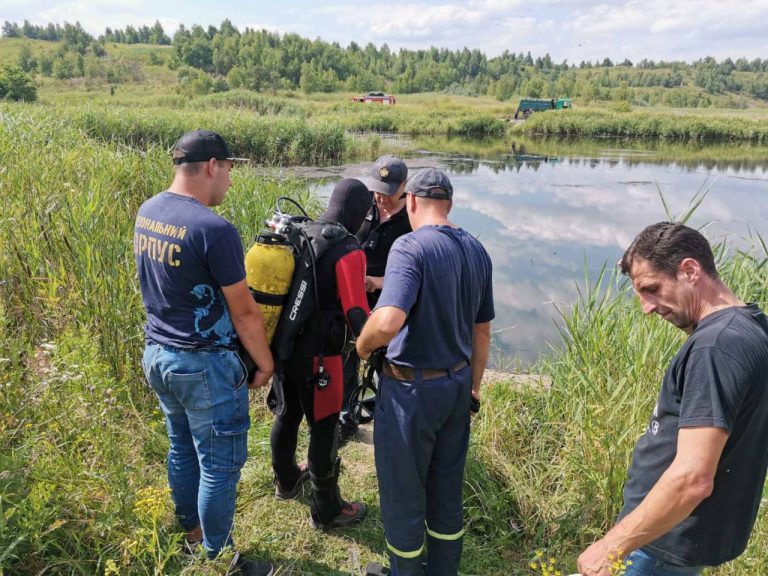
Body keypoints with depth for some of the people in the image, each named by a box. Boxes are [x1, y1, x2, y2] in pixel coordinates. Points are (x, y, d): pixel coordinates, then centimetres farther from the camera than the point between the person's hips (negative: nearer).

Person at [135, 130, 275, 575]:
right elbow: (244, 311, -18)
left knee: (183, 451, 23)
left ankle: (192, 535, 42)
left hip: (157, 353, 9)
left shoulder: (147, 213, 1)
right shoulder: (215, 230, -24)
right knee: (220, 466, 7)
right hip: (205, 366, -8)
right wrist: (266, 363, -5)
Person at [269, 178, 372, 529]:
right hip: (317, 354, -8)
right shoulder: (348, 252, -20)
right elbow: (357, 315, -25)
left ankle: (287, 481, 49)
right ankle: (326, 511, 26)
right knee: (324, 429, 8)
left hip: (283, 344, 8)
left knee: (287, 414, 25)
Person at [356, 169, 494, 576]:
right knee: (447, 489, 21)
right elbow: (482, 331, 11)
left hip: (412, 389, -7)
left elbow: (388, 320, -34)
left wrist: (363, 345, -12)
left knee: (403, 492, 14)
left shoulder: (410, 247, -19)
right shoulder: (477, 252, 3)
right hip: (457, 384, 7)